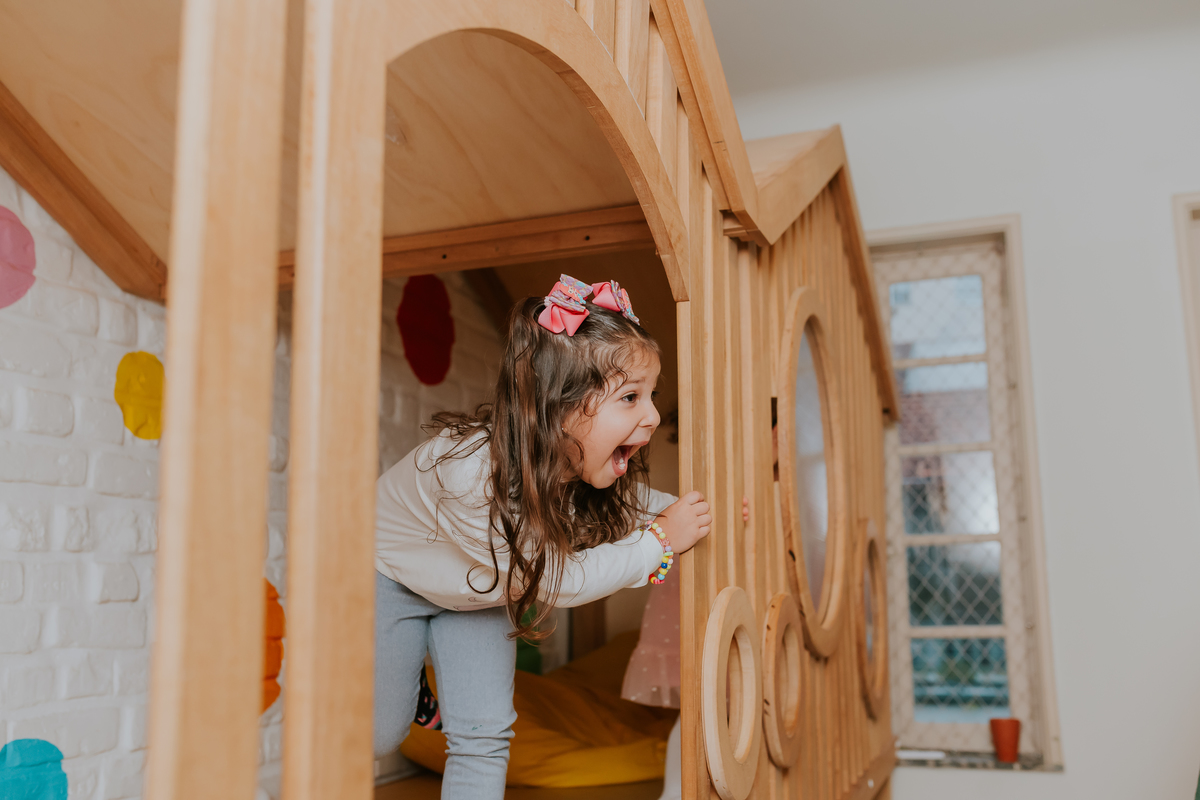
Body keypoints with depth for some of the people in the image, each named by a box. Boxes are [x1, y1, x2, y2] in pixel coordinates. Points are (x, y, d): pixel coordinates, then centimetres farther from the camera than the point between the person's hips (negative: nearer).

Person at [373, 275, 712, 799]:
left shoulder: (588, 465, -26)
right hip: (390, 574, -4)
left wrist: (689, 513, -19)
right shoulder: (472, 474, -45)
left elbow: (630, 504, -1)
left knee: (485, 736, -2)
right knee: (380, 734, 9)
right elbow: (556, 579, -35)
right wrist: (662, 540, -34)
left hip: (480, 585, 5)